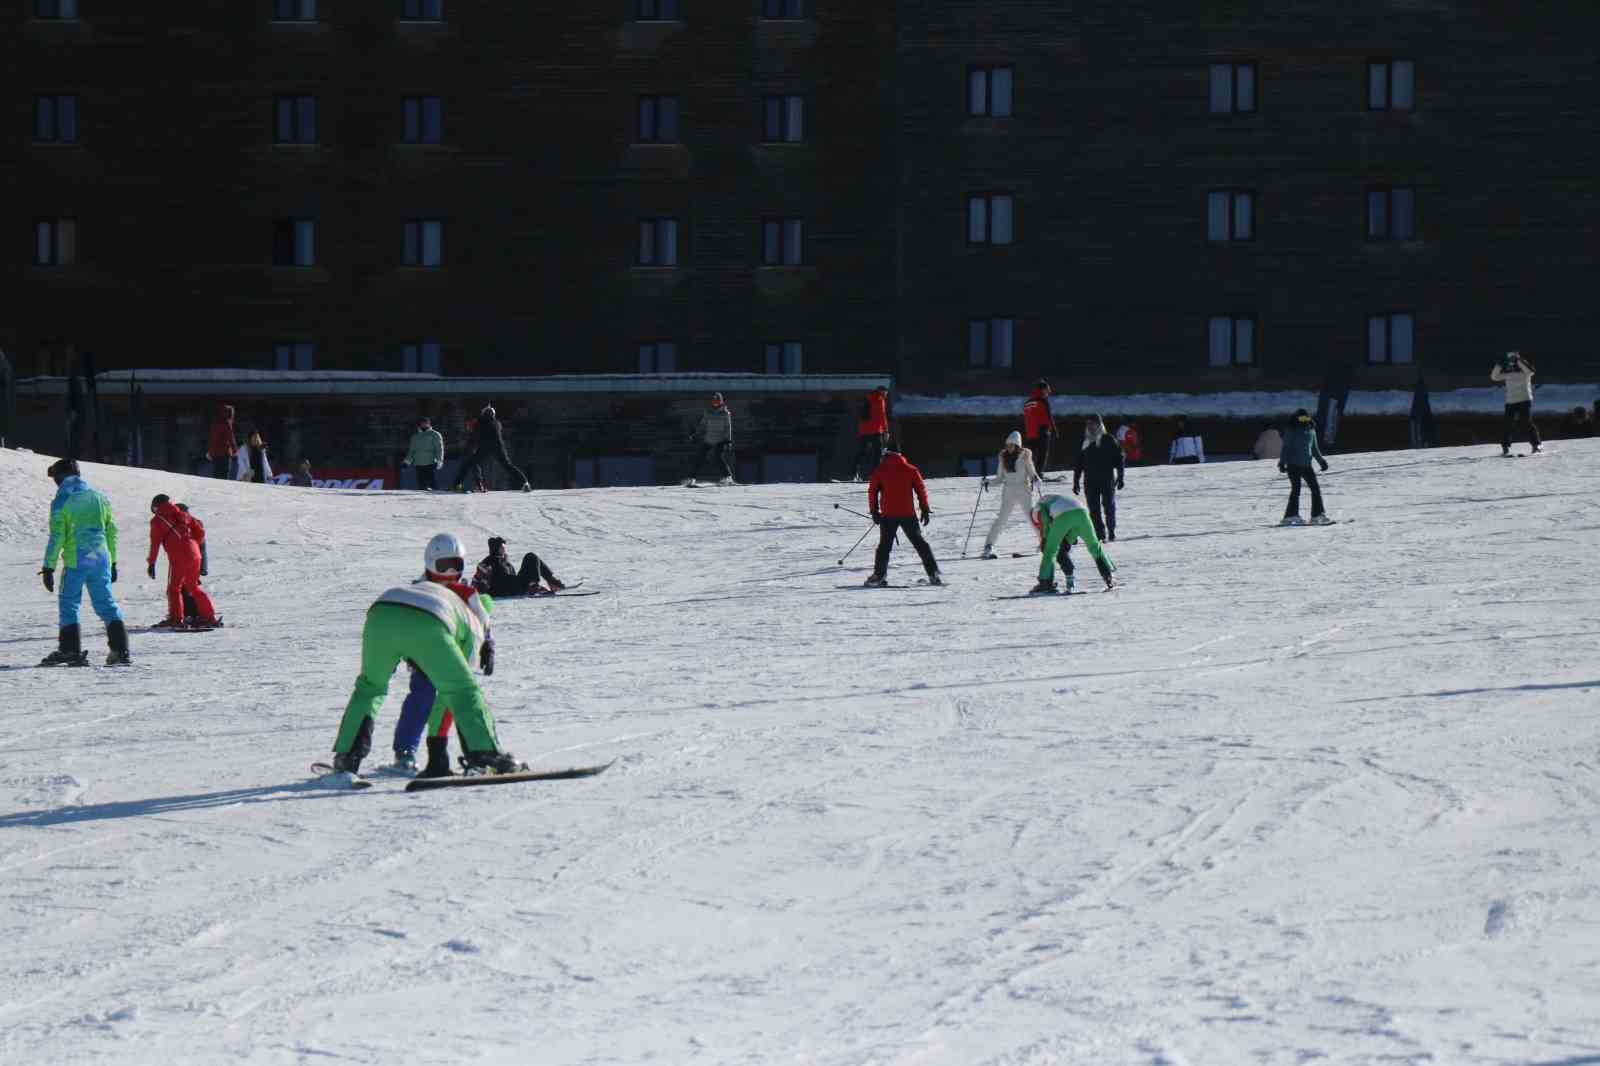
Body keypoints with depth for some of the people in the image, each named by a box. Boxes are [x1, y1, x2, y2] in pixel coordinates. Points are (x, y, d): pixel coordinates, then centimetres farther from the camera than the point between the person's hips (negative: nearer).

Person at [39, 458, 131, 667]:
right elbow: (111, 532, 14)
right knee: (106, 604, 9)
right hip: (101, 560, 4)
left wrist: (48, 567, -5)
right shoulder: (99, 498, 10)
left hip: (75, 562, -4)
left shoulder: (61, 502, -5)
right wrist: (113, 563, 21)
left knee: (68, 604, 8)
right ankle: (120, 650, 0)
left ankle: (71, 650, 3)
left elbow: (56, 537, -9)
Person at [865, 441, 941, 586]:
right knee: (919, 543, 8)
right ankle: (934, 575, 4)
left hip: (888, 515, -1)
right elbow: (921, 490, 3)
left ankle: (879, 575, -4)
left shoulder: (880, 471, 1)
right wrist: (925, 509, 8)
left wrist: (874, 511, 7)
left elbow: (872, 491, 0)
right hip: (908, 514, 1)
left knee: (885, 545, 7)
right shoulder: (911, 470, 4)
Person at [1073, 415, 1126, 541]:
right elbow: (1079, 463, 15)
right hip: (1090, 481, 3)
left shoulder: (1108, 440, 0)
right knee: (1094, 509, -3)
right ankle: (1100, 533, -1)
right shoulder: (1085, 442, 11)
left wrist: (1120, 477, -5)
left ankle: (1111, 531, 15)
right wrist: (1076, 481, 11)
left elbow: (1119, 459, 1)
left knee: (1109, 506, 1)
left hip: (1107, 480, -3)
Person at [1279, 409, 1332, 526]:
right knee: (1296, 489, -12)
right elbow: (1285, 448, -4)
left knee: (1316, 488, 0)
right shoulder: (1292, 431, -3)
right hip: (1293, 465, -6)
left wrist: (1321, 461, 19)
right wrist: (1282, 463, -13)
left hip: (1306, 465, 6)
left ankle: (1317, 515, 5)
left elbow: (1314, 448, 23)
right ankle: (1291, 516, -10)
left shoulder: (1311, 430, 13)